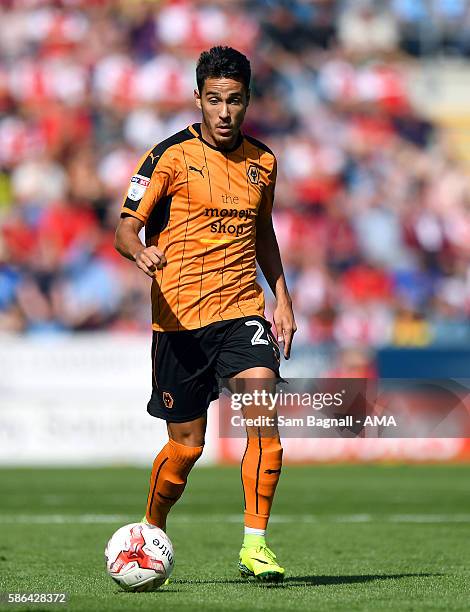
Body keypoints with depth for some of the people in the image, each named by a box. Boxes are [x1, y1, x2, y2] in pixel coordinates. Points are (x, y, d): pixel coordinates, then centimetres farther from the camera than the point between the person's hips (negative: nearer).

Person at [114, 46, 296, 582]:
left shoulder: (262, 161, 10)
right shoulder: (171, 156, -4)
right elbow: (125, 228, -7)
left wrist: (282, 297, 19)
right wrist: (140, 251, -30)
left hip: (242, 309, 3)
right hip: (179, 316, -3)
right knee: (186, 445, 2)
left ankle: (254, 545, -15)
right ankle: (150, 534, 29)